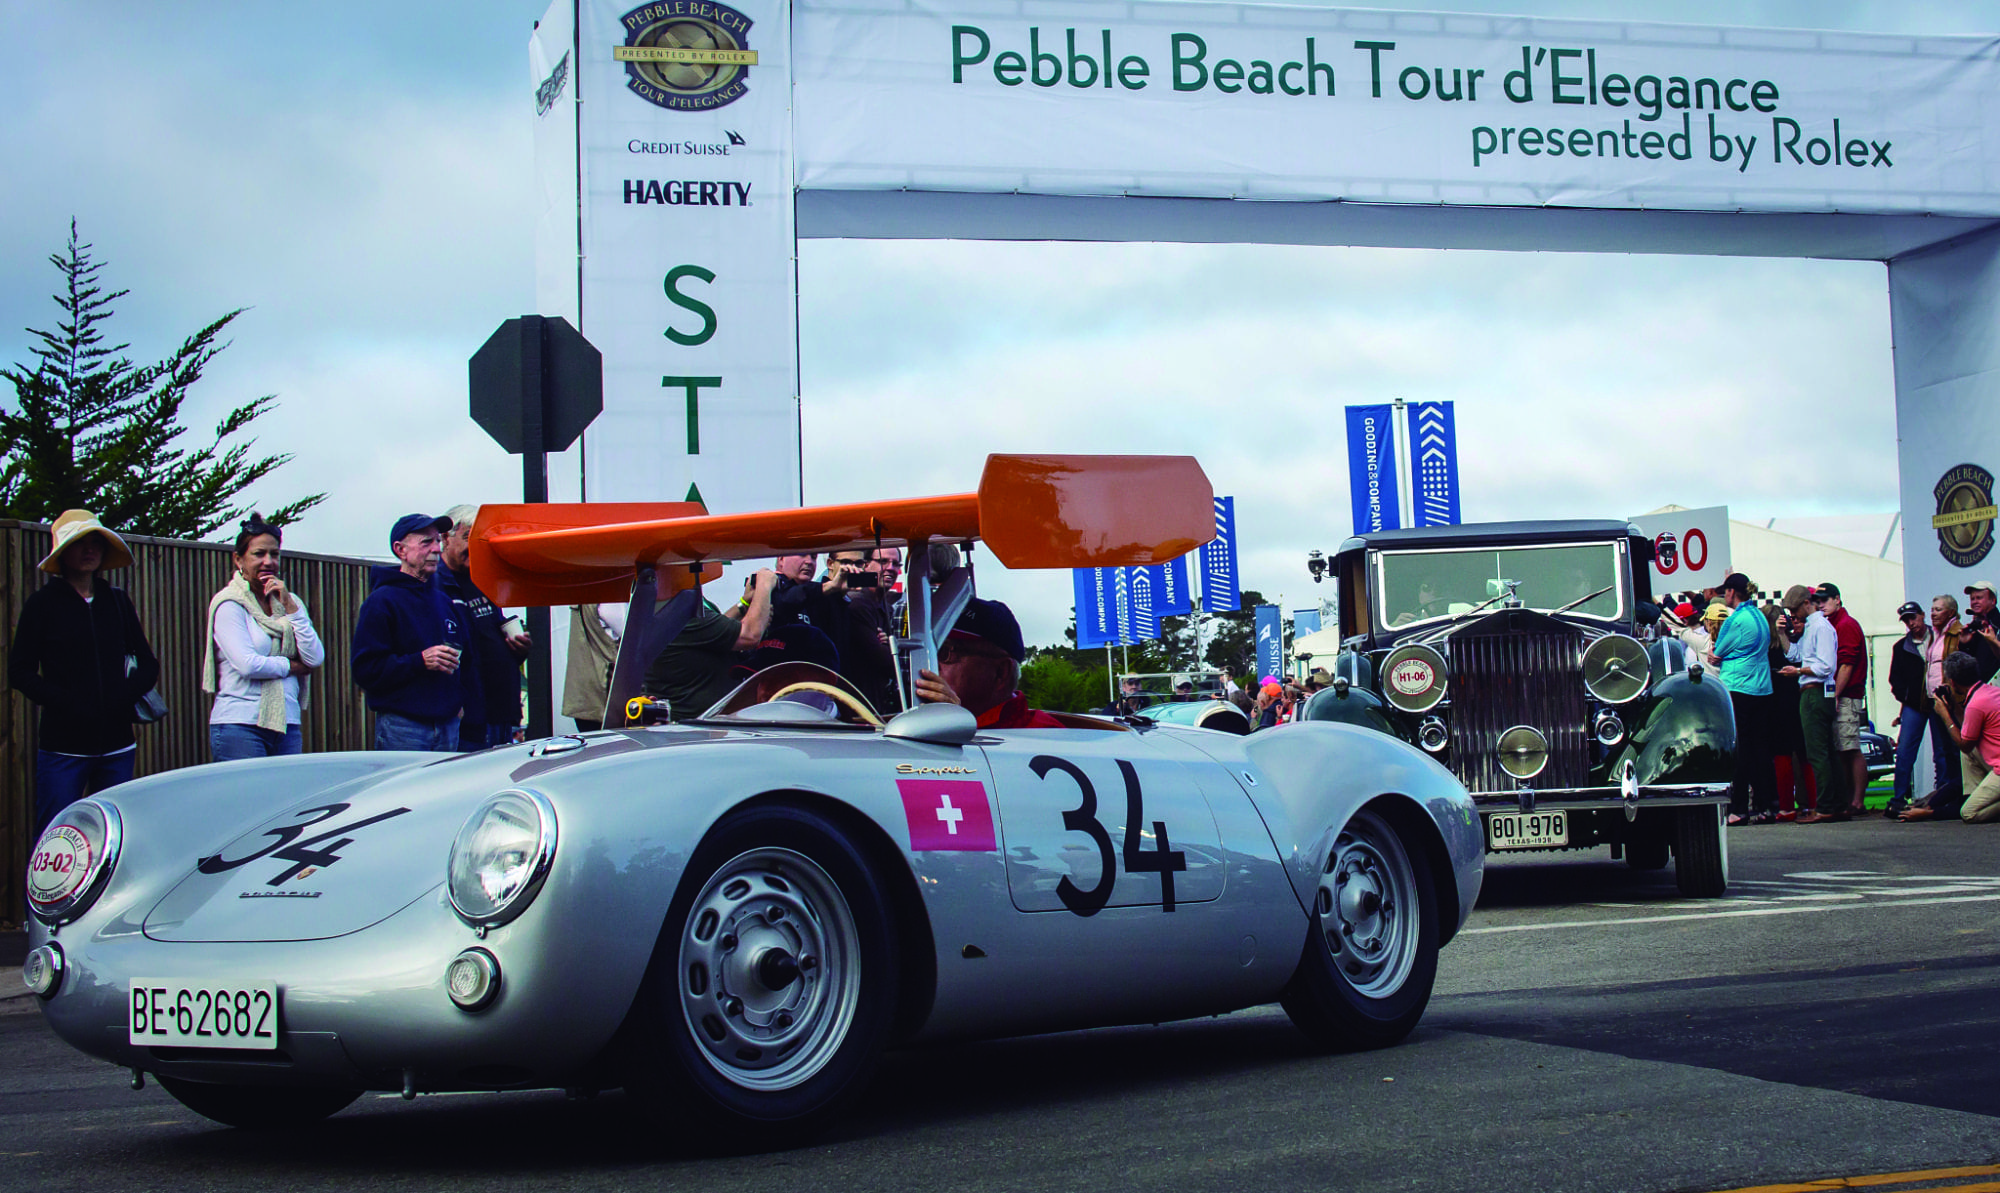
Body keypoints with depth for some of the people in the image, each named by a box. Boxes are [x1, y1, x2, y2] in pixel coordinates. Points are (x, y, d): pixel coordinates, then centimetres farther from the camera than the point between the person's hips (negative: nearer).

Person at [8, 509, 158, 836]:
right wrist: (63, 702, -14)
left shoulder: (117, 601, 13)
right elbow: (19, 672, -1)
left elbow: (148, 664, 16)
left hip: (117, 747, 4)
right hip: (62, 745, -4)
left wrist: (127, 693, -5)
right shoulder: (42, 603, 2)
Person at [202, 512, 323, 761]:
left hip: (287, 725, 5)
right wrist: (292, 665, 0)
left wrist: (290, 607, -3)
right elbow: (247, 664, -14)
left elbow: (316, 659, 2)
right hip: (241, 726, -5)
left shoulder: (289, 601, 13)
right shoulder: (229, 605, -3)